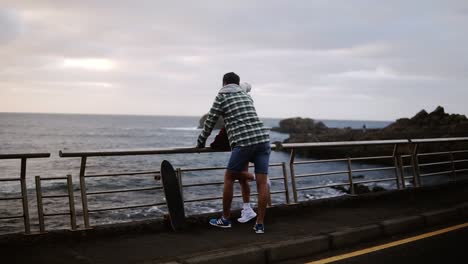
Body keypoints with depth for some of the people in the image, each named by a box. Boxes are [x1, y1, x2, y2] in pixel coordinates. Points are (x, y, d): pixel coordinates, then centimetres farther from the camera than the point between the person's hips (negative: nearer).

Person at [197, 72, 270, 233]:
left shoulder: (222, 96, 10)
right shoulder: (247, 97, 26)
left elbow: (210, 122, 12)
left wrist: (201, 142, 27)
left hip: (244, 143, -5)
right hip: (263, 139, 5)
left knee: (229, 177, 11)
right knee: (262, 182, 2)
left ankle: (225, 219, 19)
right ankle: (260, 224, 2)